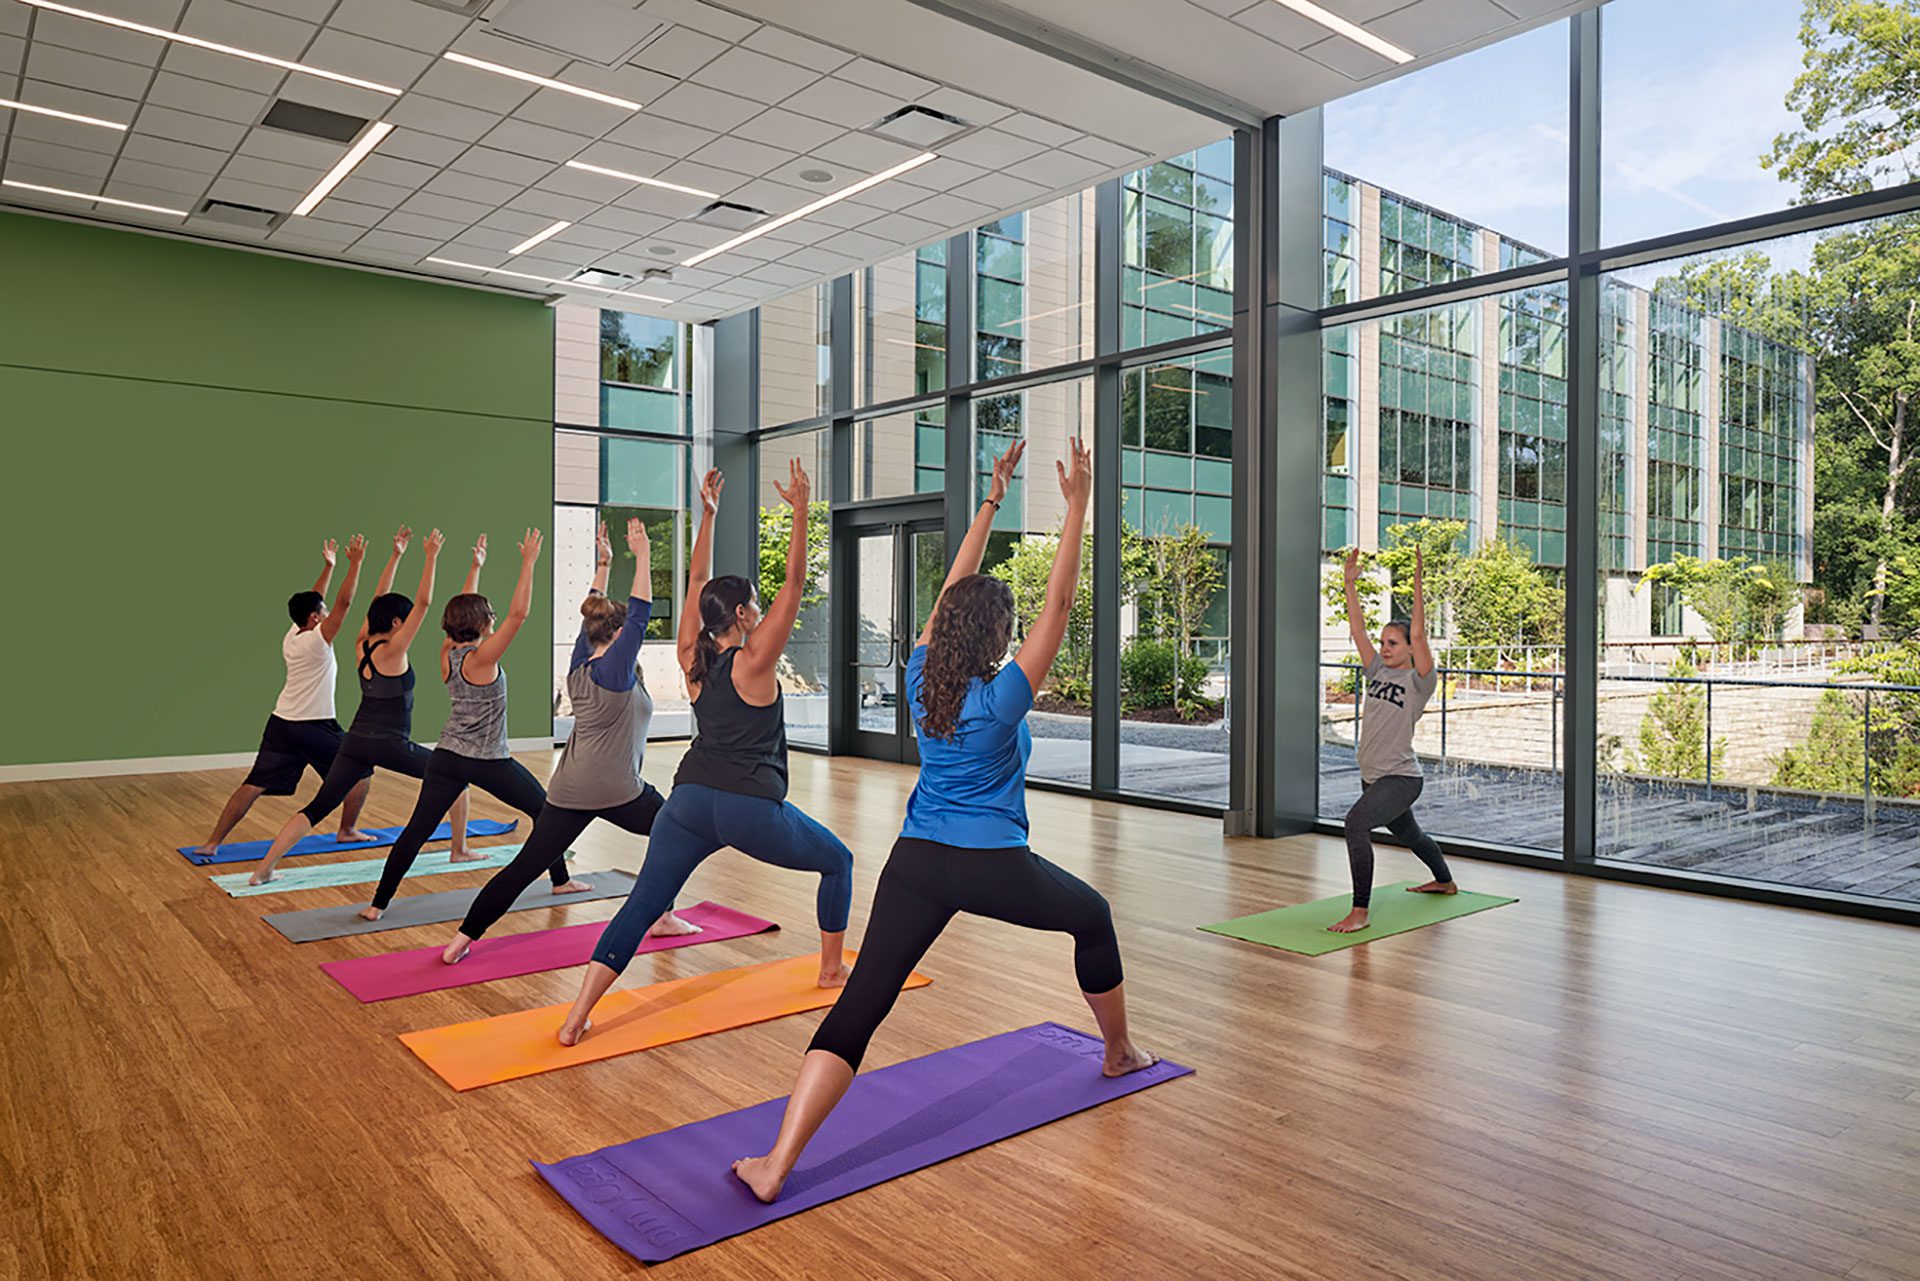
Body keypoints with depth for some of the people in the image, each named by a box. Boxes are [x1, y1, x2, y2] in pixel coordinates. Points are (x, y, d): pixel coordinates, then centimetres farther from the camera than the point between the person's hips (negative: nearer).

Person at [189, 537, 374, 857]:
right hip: (315, 728, -7)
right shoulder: (318, 640, -13)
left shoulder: (291, 636, 8)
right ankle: (348, 831, 18)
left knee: (254, 785, 5)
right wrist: (356, 562, -14)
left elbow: (311, 602, 22)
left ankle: (213, 843, 1)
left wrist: (328, 566, 24)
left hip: (281, 723, 7)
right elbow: (344, 601, -17)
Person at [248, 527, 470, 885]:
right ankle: (459, 850, 15)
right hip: (390, 744, -7)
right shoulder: (392, 651, -11)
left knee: (317, 808, 8)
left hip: (356, 741, 7)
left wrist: (396, 555, 19)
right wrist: (431, 558, -12)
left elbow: (380, 600, 16)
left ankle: (263, 870, 1)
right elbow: (424, 602, -15)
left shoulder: (362, 645, 7)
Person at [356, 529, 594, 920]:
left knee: (418, 829, 4)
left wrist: (476, 567, 24)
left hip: (446, 757, 6)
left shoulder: (448, 655, 3)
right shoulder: (481, 658, -15)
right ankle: (561, 880, 21)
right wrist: (528, 563, -19)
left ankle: (378, 904, 2)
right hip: (488, 762, -6)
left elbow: (462, 610, 17)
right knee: (544, 808, 13)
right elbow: (519, 613, -21)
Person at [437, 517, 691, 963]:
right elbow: (640, 614, -12)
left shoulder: (578, 667, 9)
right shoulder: (616, 671, -10)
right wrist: (642, 557, -10)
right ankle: (662, 917, 17)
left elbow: (593, 617, 19)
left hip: (567, 791, 6)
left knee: (526, 866, 5)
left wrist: (603, 564, 24)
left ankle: (463, 937, 1)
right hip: (617, 791, -6)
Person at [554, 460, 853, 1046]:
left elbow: (697, 581, 17)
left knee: (642, 904, 4)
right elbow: (794, 582, -9)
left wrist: (707, 515, 18)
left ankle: (577, 1016, -4)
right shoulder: (754, 662, -6)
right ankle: (832, 970, 26)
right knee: (838, 862, 18)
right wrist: (801, 511, -9)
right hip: (751, 808, -5)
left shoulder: (693, 660, 9)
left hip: (690, 800, 5)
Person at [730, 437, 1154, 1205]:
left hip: (916, 863, 4)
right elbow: (1058, 604, -10)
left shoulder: (922, 680, 2)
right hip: (994, 868, -3)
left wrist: (992, 500, 15)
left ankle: (777, 1163, -12)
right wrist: (1077, 507, -8)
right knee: (1093, 917, 26)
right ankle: (1120, 1053, 41)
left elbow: (955, 590, 10)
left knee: (858, 1007, -3)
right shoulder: (1003, 697, -10)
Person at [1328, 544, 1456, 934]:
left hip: (1400, 778, -8)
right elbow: (1357, 628, 4)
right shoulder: (1377, 672, 7)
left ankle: (1360, 913, -28)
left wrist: (1418, 584, -28)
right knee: (1409, 835, 30)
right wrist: (1351, 582, -1)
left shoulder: (1419, 681, -9)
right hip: (1372, 776, 8)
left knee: (1356, 822, -31)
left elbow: (1419, 634, -23)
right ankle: (1445, 882, 58)